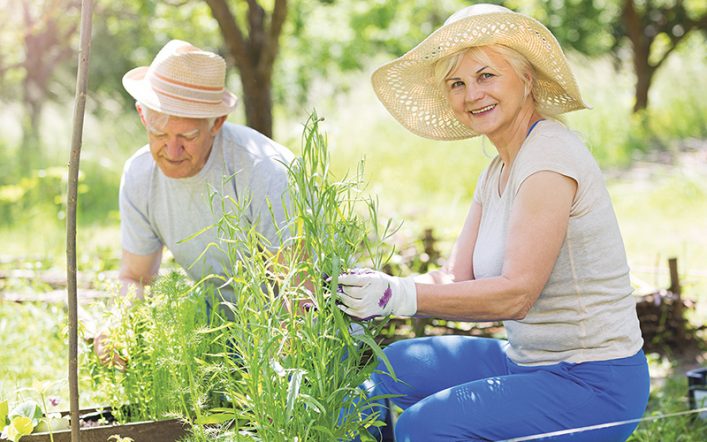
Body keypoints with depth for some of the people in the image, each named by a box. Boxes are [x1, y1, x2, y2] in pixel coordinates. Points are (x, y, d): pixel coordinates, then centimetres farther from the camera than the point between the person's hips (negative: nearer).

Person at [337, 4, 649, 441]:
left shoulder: (550, 156, -19)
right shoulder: (497, 174, 11)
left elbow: (516, 294, -25)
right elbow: (456, 278, 3)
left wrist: (398, 296, -27)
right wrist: (375, 289, -13)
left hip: (594, 387, -9)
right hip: (529, 361, 9)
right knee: (394, 368, 10)